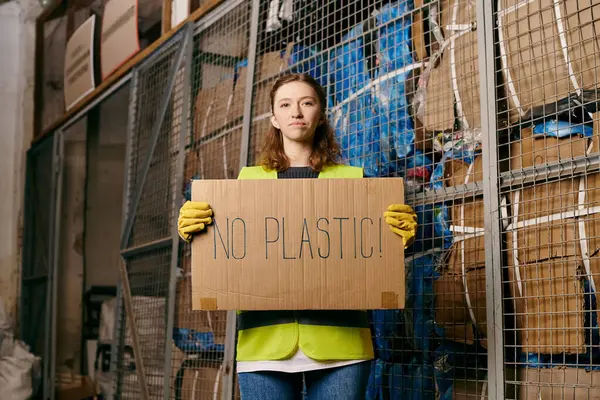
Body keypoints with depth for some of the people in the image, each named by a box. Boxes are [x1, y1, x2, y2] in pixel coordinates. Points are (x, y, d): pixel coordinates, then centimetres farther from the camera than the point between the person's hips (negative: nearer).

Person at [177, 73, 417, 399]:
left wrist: (401, 236, -10)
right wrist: (192, 232, -8)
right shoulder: (249, 178, 16)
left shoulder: (352, 178, 13)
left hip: (338, 340, 0)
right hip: (265, 339, 1)